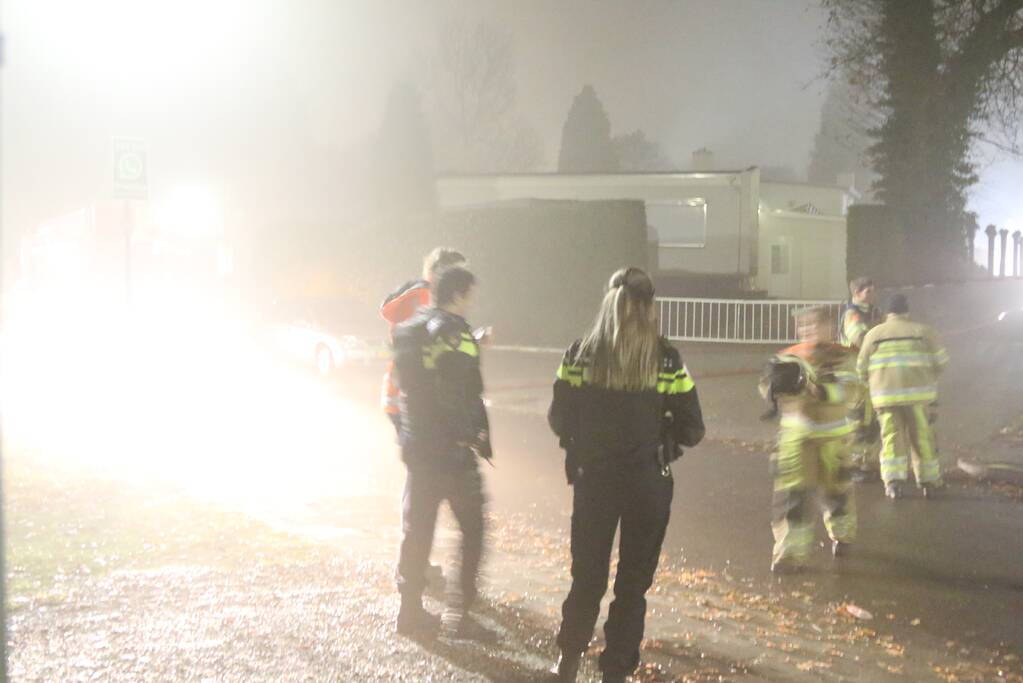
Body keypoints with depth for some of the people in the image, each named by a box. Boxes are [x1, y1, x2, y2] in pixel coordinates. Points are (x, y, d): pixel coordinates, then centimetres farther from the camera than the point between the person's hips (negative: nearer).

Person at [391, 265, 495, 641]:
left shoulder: (407, 330, 10)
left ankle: (410, 609, 18)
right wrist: (478, 435, -12)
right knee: (472, 528, 3)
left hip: (416, 445, 7)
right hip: (452, 448, -7)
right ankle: (459, 612, 3)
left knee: (416, 528, 13)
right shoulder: (454, 331, -14)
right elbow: (465, 394, -20)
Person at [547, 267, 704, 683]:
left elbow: (558, 421, -2)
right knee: (634, 580, 12)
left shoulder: (581, 355, -5)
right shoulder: (666, 361, -9)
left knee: (587, 575, 19)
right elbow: (692, 431, -7)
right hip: (647, 481, -2)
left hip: (593, 478, 2)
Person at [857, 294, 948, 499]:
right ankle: (928, 481, 16)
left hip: (885, 393, 0)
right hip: (917, 392, 0)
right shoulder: (923, 331, 5)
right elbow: (940, 361, 5)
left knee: (892, 436, 5)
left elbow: (862, 368, 8)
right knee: (922, 436, 10)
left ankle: (893, 481, -7)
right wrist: (929, 378, 22)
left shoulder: (873, 334, 7)